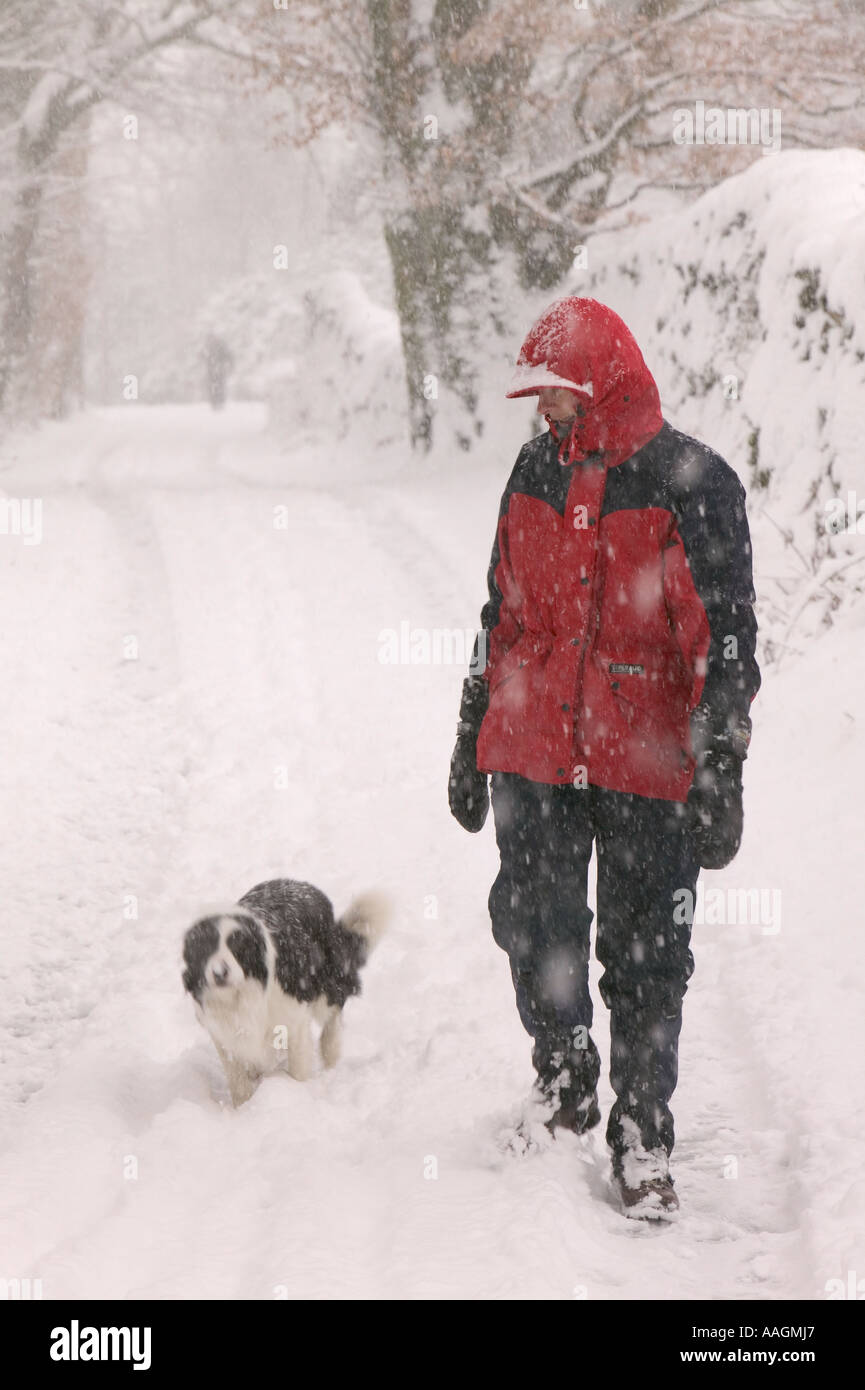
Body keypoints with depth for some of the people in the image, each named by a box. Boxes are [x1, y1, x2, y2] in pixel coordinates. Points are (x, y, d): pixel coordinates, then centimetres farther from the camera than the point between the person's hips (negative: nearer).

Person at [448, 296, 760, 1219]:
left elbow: (725, 635, -10)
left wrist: (721, 767, -14)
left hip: (648, 763, -4)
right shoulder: (536, 472, 8)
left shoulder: (692, 484, -9)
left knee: (646, 957, 3)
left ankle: (642, 1138, 15)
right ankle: (561, 1074, 33)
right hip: (534, 752, 4)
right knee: (534, 928, 7)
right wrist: (472, 737, 19)